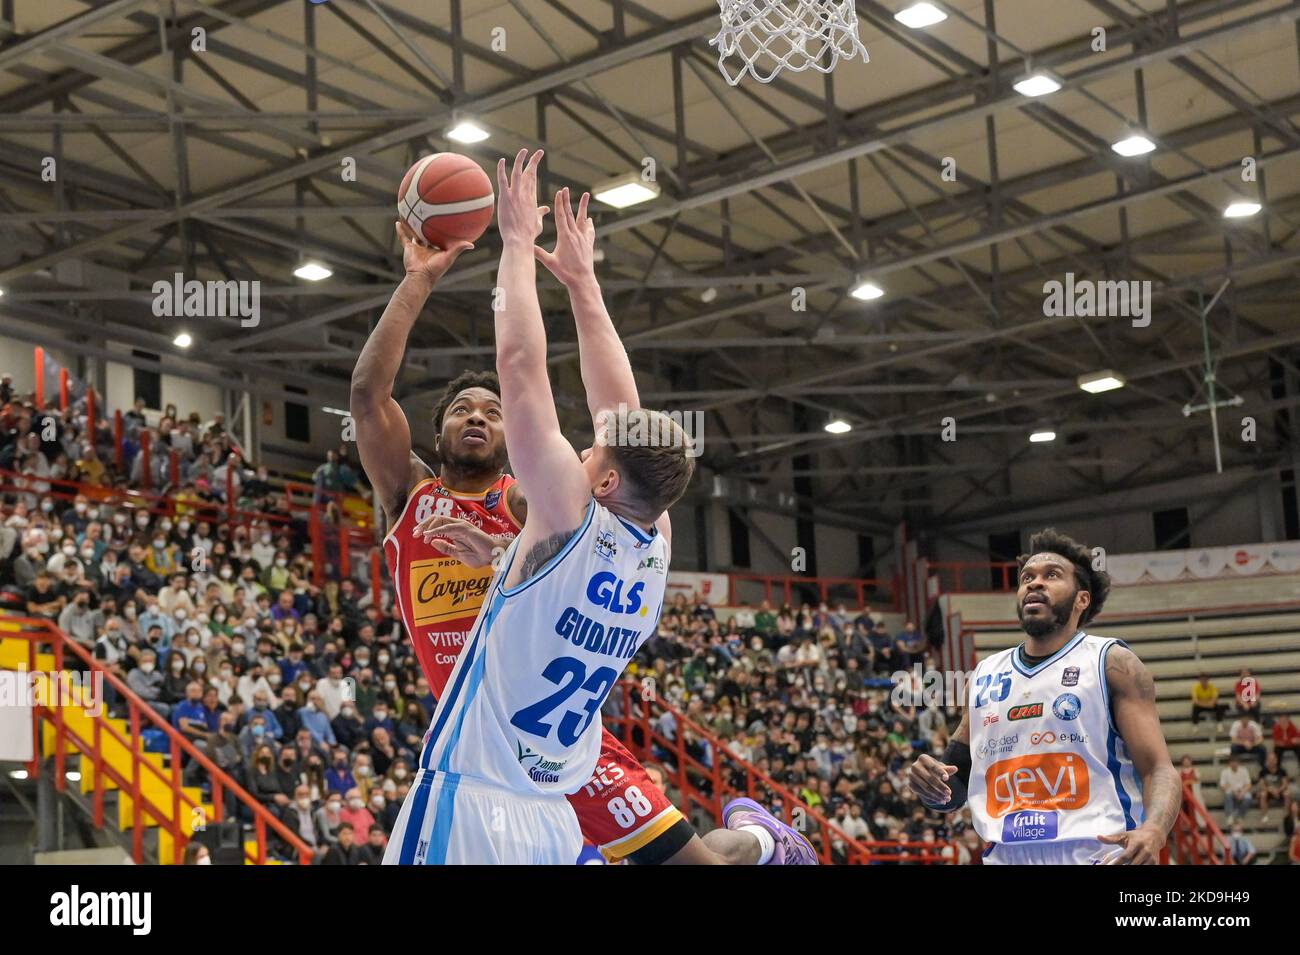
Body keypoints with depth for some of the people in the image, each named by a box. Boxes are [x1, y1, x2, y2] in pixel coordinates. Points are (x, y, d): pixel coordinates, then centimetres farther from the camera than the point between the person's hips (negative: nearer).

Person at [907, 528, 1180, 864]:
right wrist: (931, 786, -3)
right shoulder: (985, 675, 15)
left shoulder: (1113, 663, 2)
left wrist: (1153, 831, -26)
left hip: (1099, 854, -5)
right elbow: (956, 788, 20)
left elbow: (1159, 770, -6)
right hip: (1007, 858, 5)